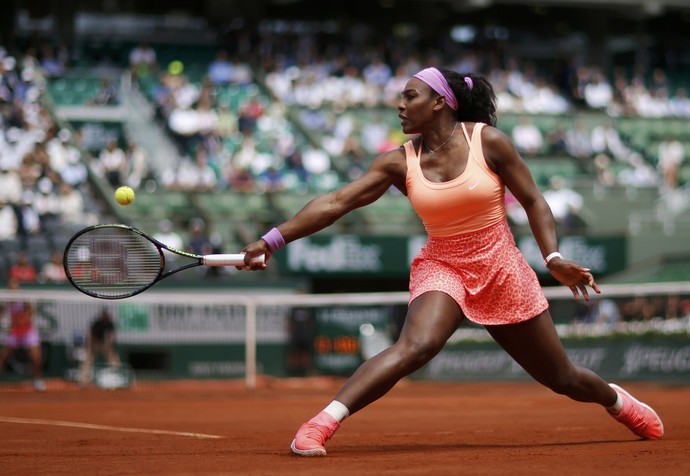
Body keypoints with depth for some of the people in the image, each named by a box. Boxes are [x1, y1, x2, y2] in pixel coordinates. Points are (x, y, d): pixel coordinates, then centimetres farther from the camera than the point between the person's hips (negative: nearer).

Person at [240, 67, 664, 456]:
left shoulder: (487, 141, -10)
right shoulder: (400, 163, -6)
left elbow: (533, 201, -3)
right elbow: (336, 203, -11)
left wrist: (554, 258, -14)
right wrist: (274, 240, -19)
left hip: (502, 270, 0)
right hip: (442, 268, 0)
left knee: (562, 378, 11)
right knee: (416, 346, -33)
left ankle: (618, 400, 46)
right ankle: (319, 426, -36)